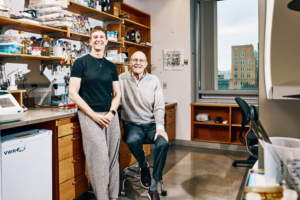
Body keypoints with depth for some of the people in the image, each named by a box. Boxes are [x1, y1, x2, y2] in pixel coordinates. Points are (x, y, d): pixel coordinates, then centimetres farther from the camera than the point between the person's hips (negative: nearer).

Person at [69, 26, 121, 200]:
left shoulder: (111, 66, 14)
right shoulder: (81, 62, 2)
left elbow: (117, 94, 14)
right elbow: (73, 93, -5)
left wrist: (111, 113, -5)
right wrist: (94, 115, -12)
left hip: (111, 116, 4)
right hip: (90, 116, -4)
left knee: (113, 158, 5)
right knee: (99, 159, -7)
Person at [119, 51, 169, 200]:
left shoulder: (154, 80, 6)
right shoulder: (122, 79, 3)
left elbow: (159, 106, 1)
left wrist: (160, 127, -12)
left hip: (152, 123, 1)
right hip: (133, 124, -1)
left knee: (163, 143, -28)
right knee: (133, 141, -34)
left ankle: (153, 188, -9)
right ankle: (143, 167, 2)